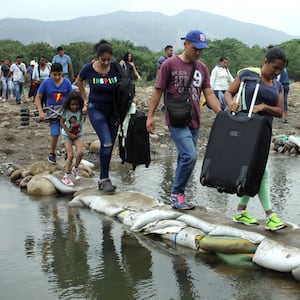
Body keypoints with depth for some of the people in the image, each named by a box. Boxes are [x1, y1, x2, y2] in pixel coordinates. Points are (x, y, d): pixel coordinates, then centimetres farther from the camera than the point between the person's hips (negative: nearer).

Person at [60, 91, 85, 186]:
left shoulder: (81, 111, -10)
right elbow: (62, 123, -7)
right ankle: (66, 176, 3)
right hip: (67, 135, -2)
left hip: (78, 134, 2)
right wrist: (70, 134, -10)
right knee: (70, 155, -10)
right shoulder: (66, 112, -14)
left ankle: (75, 168, 9)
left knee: (80, 152, -19)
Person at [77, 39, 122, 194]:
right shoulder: (89, 68, -11)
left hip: (113, 110, 3)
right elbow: (79, 81, 11)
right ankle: (105, 179, -7)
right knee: (106, 143, -17)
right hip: (96, 110, -2)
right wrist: (85, 100, 12)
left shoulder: (116, 68, -9)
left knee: (109, 146, 6)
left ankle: (102, 179, 18)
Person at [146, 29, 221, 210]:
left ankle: (178, 195, 23)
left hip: (194, 121, 6)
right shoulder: (170, 64, -5)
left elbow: (209, 94, 6)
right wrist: (150, 116, -3)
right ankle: (177, 194, -1)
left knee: (185, 158, 11)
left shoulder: (202, 68, 10)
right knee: (190, 156, -17)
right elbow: (158, 91, -1)